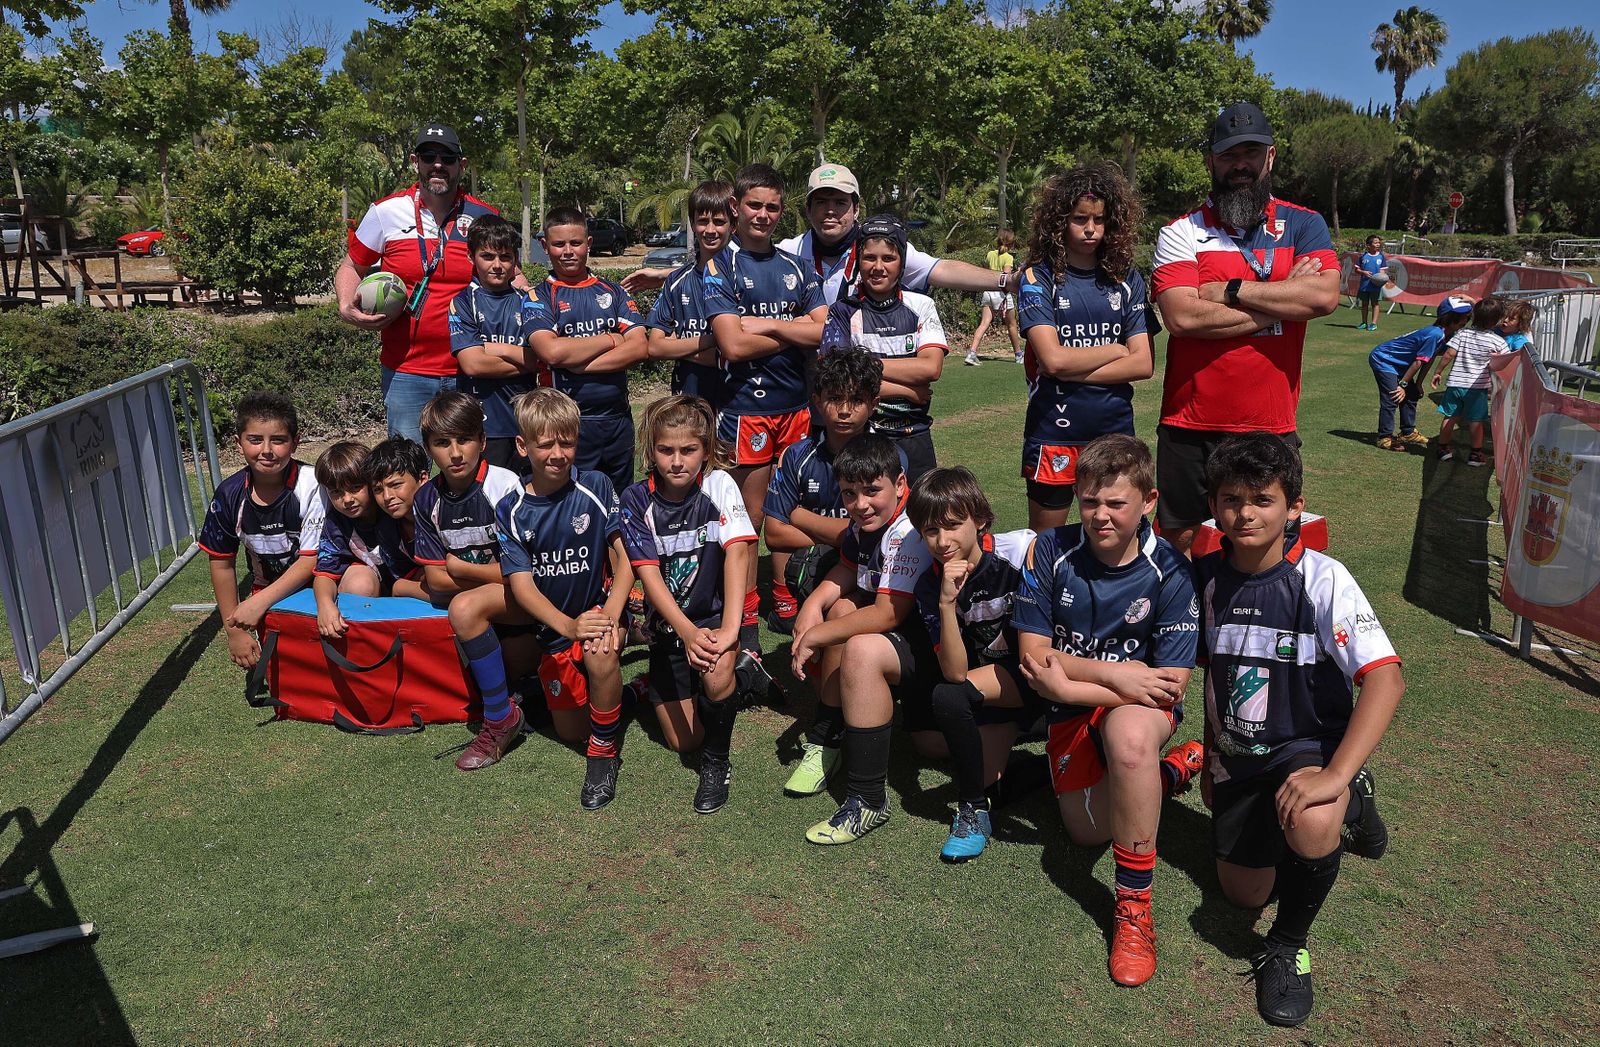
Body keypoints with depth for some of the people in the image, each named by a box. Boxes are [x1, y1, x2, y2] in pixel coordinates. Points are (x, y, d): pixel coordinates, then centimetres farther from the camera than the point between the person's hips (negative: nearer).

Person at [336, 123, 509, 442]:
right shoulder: (386, 212, 3)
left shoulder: (485, 218, 5)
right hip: (405, 372, -1)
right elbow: (352, 267, 14)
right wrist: (347, 308, -5)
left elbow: (511, 275, 17)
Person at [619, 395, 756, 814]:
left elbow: (737, 552, -26)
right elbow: (648, 574, -19)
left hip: (715, 614, -2)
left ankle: (717, 763, -8)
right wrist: (687, 632, -34)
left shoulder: (719, 486, -16)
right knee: (682, 741, 3)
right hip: (667, 625, 2)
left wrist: (729, 629, -37)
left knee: (716, 672, -35)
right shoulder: (637, 500, -12)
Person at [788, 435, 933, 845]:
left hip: (940, 643, -11)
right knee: (841, 609, 7)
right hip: (909, 629, 11)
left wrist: (815, 636, -21)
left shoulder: (909, 533, -25)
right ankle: (827, 740, 16)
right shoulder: (865, 520, 3)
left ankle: (868, 800, -20)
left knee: (861, 651, -30)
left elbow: (888, 613, -29)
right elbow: (845, 571, 15)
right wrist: (814, 604, -7)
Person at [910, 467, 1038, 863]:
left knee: (951, 695, -26)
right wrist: (947, 603, -29)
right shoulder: (930, 585, -9)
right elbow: (954, 672, -19)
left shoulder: (1023, 549, -18)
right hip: (987, 687, 3)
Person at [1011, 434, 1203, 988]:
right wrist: (1114, 673, -23)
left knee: (1128, 734, -39)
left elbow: (1172, 684, -19)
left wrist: (1070, 683, -24)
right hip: (1072, 708, 4)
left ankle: (1134, 908, -24)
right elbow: (1033, 653, -12)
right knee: (1088, 832, 6)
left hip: (1140, 703, -3)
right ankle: (1176, 767, 33)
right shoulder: (1050, 551, -14)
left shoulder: (1170, 572, -18)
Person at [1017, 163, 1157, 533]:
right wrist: (1116, 350, -2)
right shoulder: (1039, 277, -3)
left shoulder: (1127, 279, 6)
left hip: (1115, 430, 3)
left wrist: (1075, 371, -11)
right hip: (1054, 432, -3)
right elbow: (1052, 359, -15)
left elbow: (1144, 364, -2)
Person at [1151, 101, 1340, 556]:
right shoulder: (1182, 232, 1)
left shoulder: (1303, 225, 8)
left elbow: (1326, 295, -11)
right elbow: (1181, 317, -16)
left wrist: (1231, 291, -12)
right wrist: (1283, 301, -10)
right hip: (1191, 424, -1)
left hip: (1272, 424, 1)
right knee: (1179, 541, 8)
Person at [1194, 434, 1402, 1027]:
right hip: (1238, 756, 5)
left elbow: (1385, 679, -27)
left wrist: (1334, 776, -35)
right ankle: (1346, 810, 34)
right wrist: (1210, 758, 13)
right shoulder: (1209, 576, -3)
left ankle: (1289, 945, -8)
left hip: (1308, 746, -5)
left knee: (1311, 825, -38)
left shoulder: (1322, 578, -19)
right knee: (1244, 894, 11)